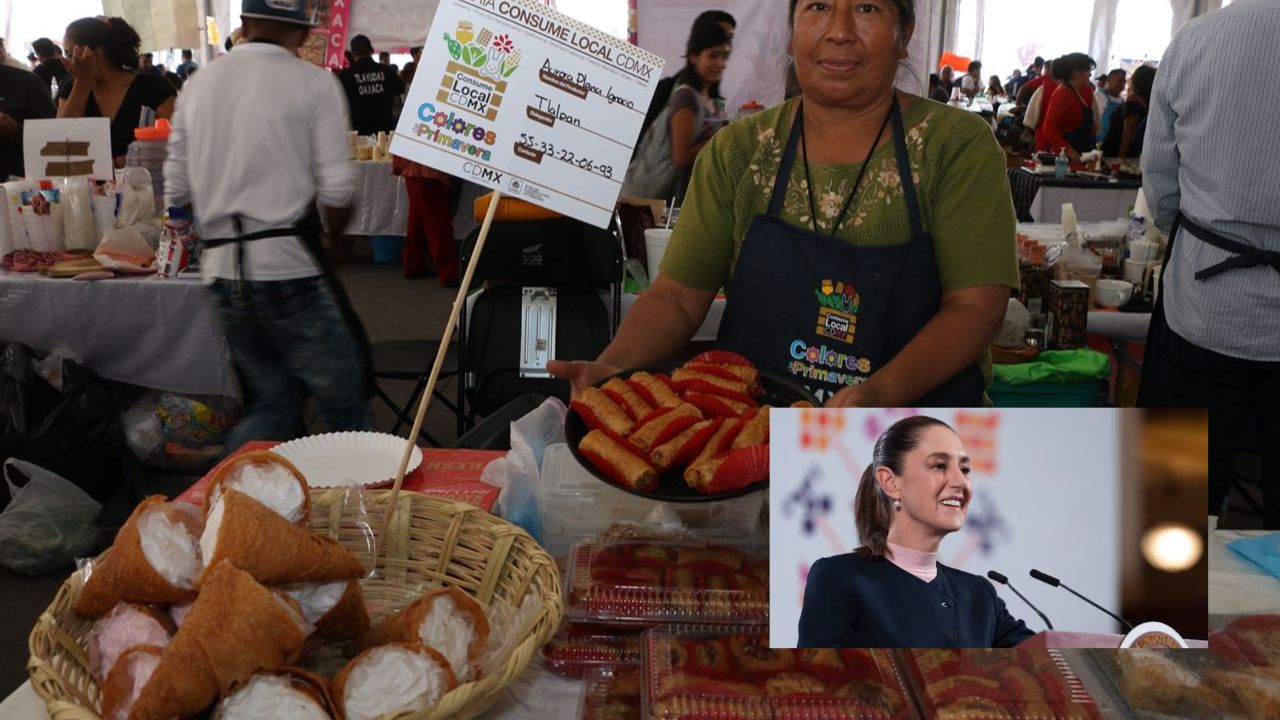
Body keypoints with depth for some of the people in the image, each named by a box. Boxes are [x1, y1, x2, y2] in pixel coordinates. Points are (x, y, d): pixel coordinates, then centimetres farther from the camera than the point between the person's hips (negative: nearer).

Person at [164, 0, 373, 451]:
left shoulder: (197, 87, 11)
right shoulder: (312, 83, -4)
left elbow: (176, 192, 12)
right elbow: (336, 191, -10)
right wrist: (334, 232, 11)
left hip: (221, 271, 6)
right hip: (289, 269, -6)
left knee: (270, 404, 18)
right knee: (346, 407, 4)